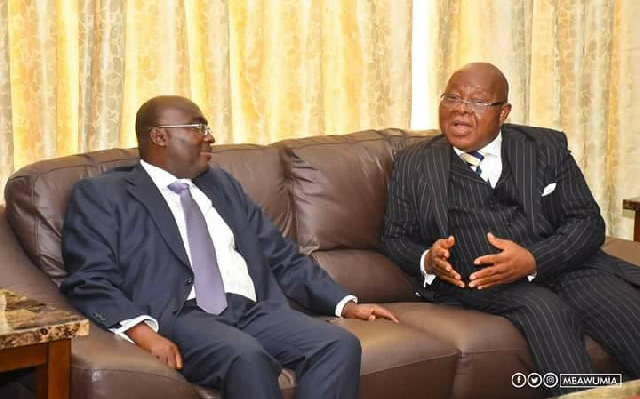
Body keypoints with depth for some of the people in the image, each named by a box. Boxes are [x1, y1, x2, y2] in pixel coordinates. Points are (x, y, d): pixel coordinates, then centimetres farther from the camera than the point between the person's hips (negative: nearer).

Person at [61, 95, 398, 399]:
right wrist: (142, 330, -21)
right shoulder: (102, 195, 8)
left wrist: (346, 304, 14)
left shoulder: (222, 185, 26)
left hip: (254, 311, 6)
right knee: (246, 356, -36)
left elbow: (282, 257, 25)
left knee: (340, 344, -22)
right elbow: (90, 283, -3)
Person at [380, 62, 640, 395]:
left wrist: (533, 260, -16)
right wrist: (426, 261, -11)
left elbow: (587, 222, 3)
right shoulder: (414, 164, 10)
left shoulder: (547, 147, 9)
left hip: (560, 263, 2)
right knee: (545, 309, -32)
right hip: (474, 279, -1)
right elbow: (394, 238, 13)